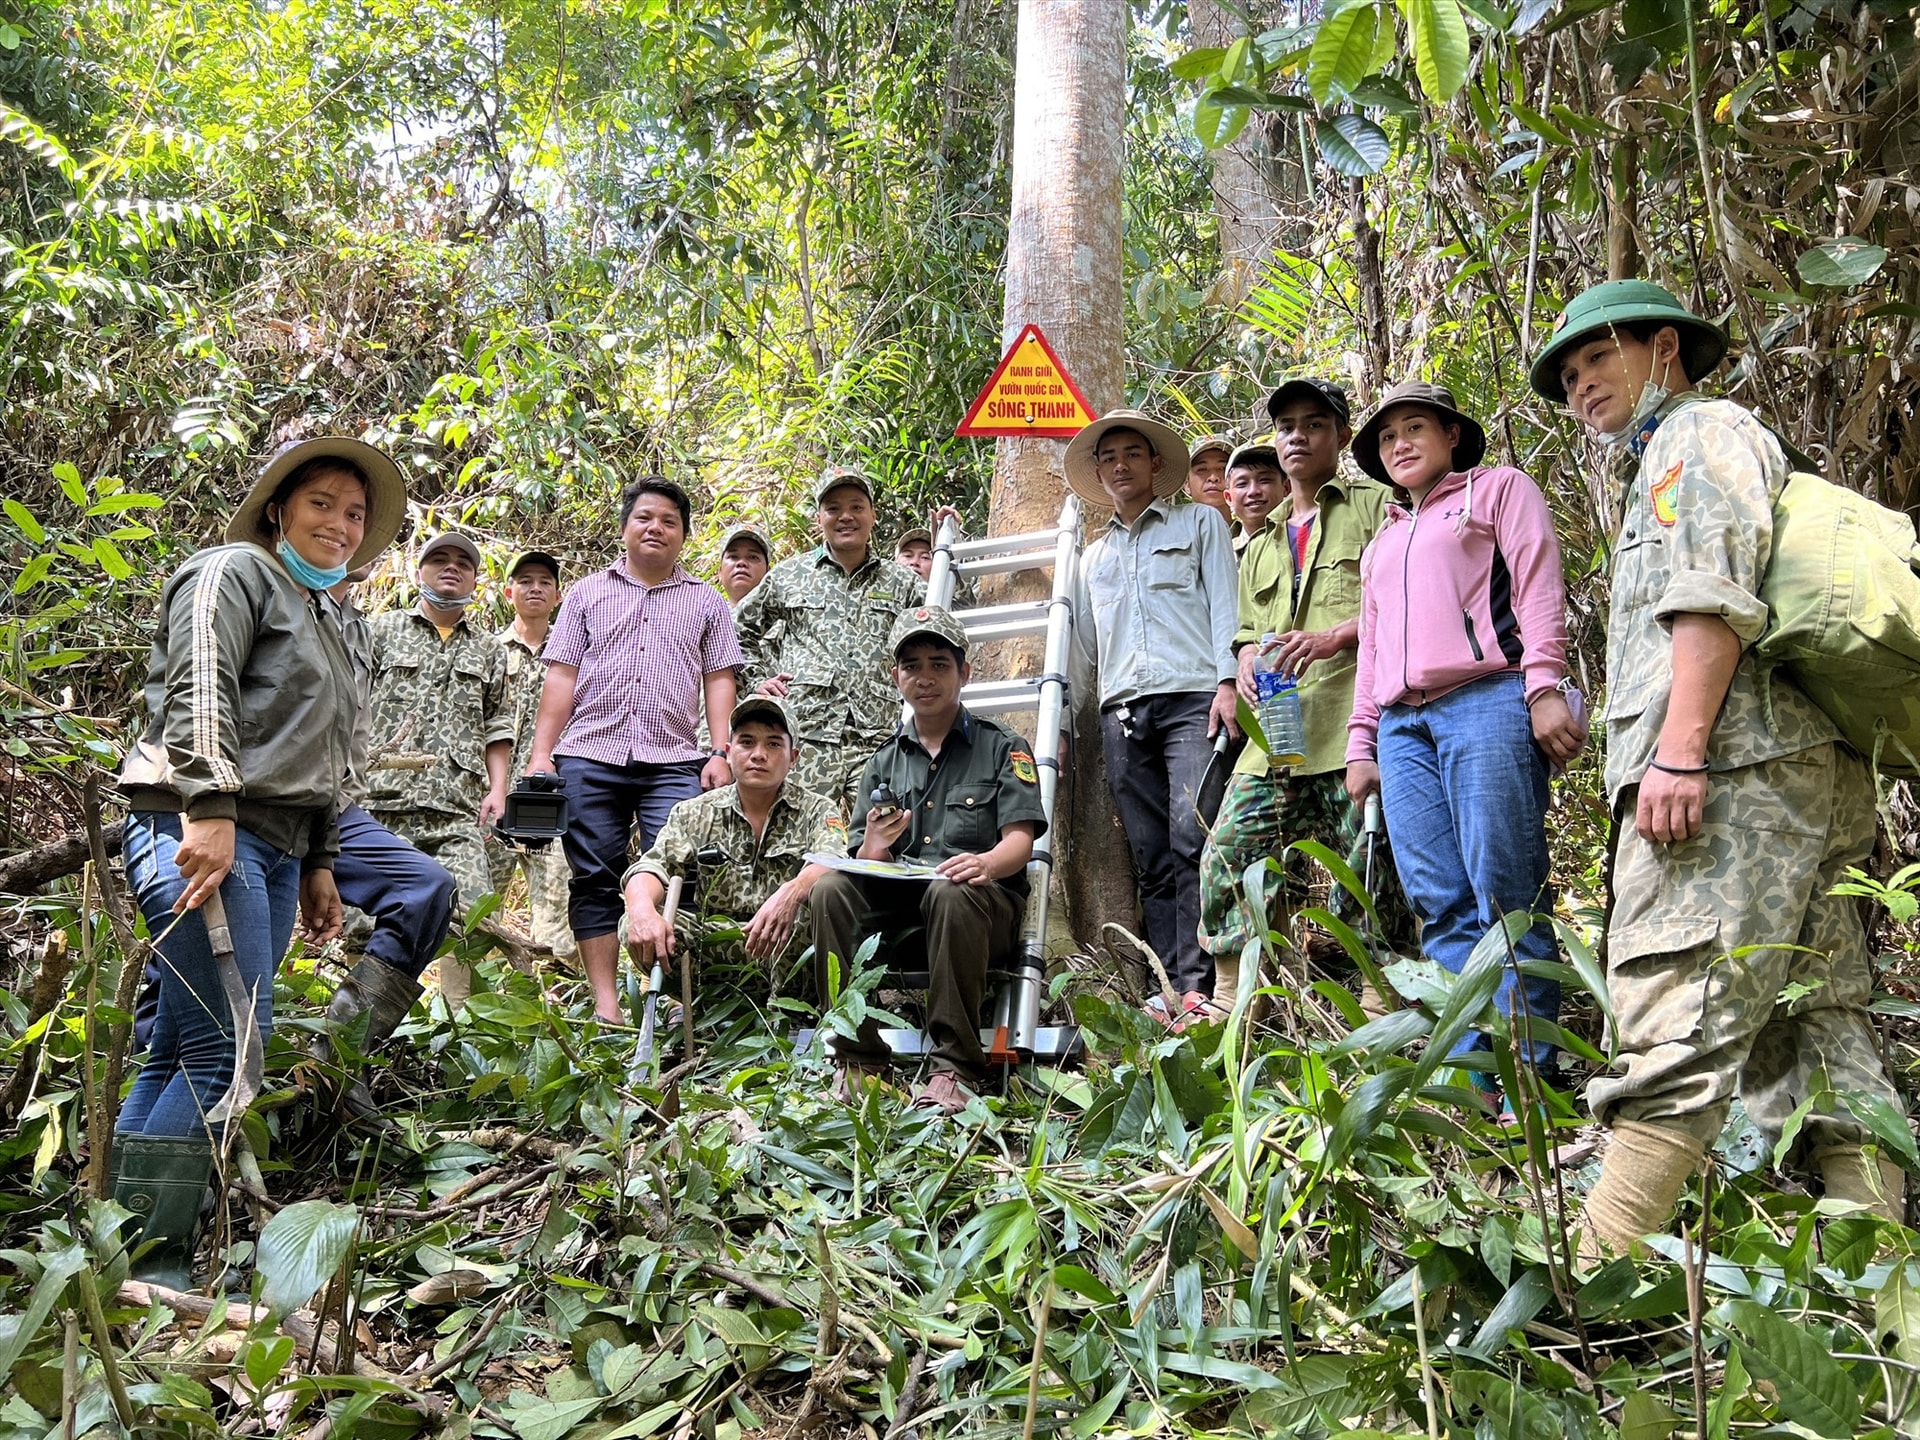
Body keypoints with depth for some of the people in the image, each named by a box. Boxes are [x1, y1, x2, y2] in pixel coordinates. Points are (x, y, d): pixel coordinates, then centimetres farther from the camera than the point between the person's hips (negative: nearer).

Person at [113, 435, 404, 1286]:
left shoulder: (322, 624, 28)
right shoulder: (236, 572, 2)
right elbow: (199, 692, -13)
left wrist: (317, 864, 24)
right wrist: (210, 808, -24)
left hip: (274, 847, 9)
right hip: (199, 831, -9)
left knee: (180, 1054, 5)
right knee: (230, 1050, -14)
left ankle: (121, 1241, 8)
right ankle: (149, 1258, -8)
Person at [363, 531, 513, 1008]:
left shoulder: (489, 652, 21)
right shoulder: (382, 630, 14)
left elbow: (497, 728, 19)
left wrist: (497, 790, 6)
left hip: (458, 808, 1)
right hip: (382, 799, -1)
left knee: (472, 915, -11)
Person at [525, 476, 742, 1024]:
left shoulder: (706, 603, 16)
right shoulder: (588, 593, 17)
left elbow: (719, 681, 9)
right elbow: (561, 677, 11)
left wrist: (721, 753, -3)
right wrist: (540, 753, 2)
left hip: (674, 762, -1)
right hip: (590, 758, 1)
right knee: (595, 880, 1)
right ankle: (605, 1002, 6)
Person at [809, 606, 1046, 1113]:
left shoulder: (1001, 747, 11)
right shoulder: (884, 761, 20)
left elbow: (1020, 839, -2)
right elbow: (862, 861, 11)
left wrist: (987, 863, -27)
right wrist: (873, 848, -15)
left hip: (982, 903, -3)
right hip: (894, 904, 3)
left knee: (950, 891, -37)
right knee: (831, 890, -25)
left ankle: (955, 1069, -31)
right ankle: (860, 1061, -22)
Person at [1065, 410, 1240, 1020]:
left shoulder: (1199, 522, 16)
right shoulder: (1093, 557, 28)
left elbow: (1224, 605, 4)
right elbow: (1083, 646, 28)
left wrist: (1226, 682, -9)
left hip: (1191, 698, -4)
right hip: (1122, 712, 4)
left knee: (1193, 841, -18)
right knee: (1152, 860, 0)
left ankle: (1197, 988, -19)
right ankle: (1168, 990, -1)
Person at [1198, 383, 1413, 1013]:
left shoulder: (1375, 505, 9)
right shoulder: (1260, 547, 27)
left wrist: (1334, 636, -17)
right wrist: (1247, 668, 5)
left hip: (1355, 722, -6)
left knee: (1372, 873, -5)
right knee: (1226, 860, -2)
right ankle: (1229, 1014, 5)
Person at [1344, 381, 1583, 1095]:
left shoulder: (1499, 488, 15)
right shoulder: (1382, 544, 32)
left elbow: (1539, 584, 2)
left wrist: (1543, 686, -11)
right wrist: (1360, 743, 20)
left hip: (1487, 703, -6)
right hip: (1402, 726, 6)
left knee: (1504, 895, -11)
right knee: (1441, 906, -2)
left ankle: (1526, 1079, -8)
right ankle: (1469, 1077, -2)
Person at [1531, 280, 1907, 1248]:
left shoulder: (1701, 432, 5)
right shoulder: (1655, 474, 35)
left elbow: (1713, 594, -12)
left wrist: (1681, 746, -21)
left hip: (1728, 769, -11)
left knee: (1674, 1029, -17)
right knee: (1821, 1036, 6)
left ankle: (1594, 1271, -19)